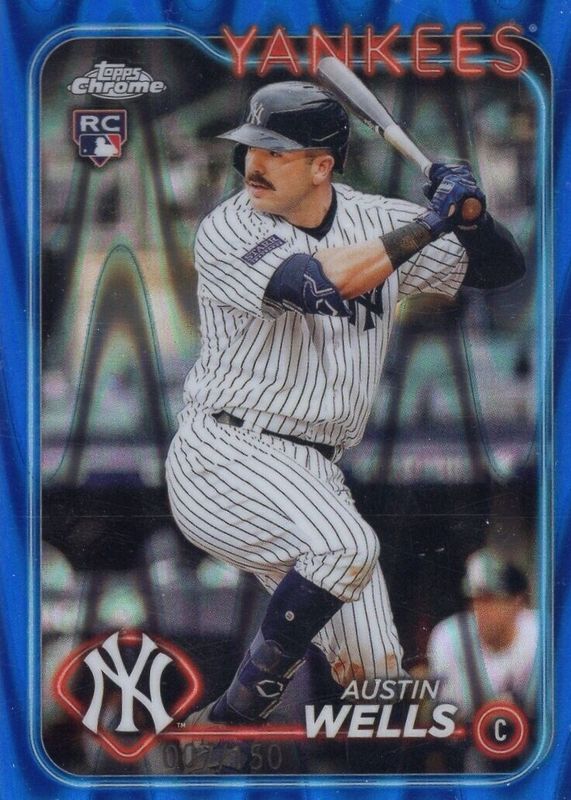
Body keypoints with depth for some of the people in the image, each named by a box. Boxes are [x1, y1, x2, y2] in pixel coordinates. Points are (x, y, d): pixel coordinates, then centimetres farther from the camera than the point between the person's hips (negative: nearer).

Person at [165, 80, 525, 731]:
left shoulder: (378, 220, 7)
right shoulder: (227, 230, -9)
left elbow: (502, 267, 11)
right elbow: (326, 281, -26)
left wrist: (469, 214, -11)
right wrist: (431, 223, -21)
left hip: (315, 474, 6)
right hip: (223, 458, -6)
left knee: (373, 670, 0)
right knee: (345, 545, -33)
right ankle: (239, 712, -15)